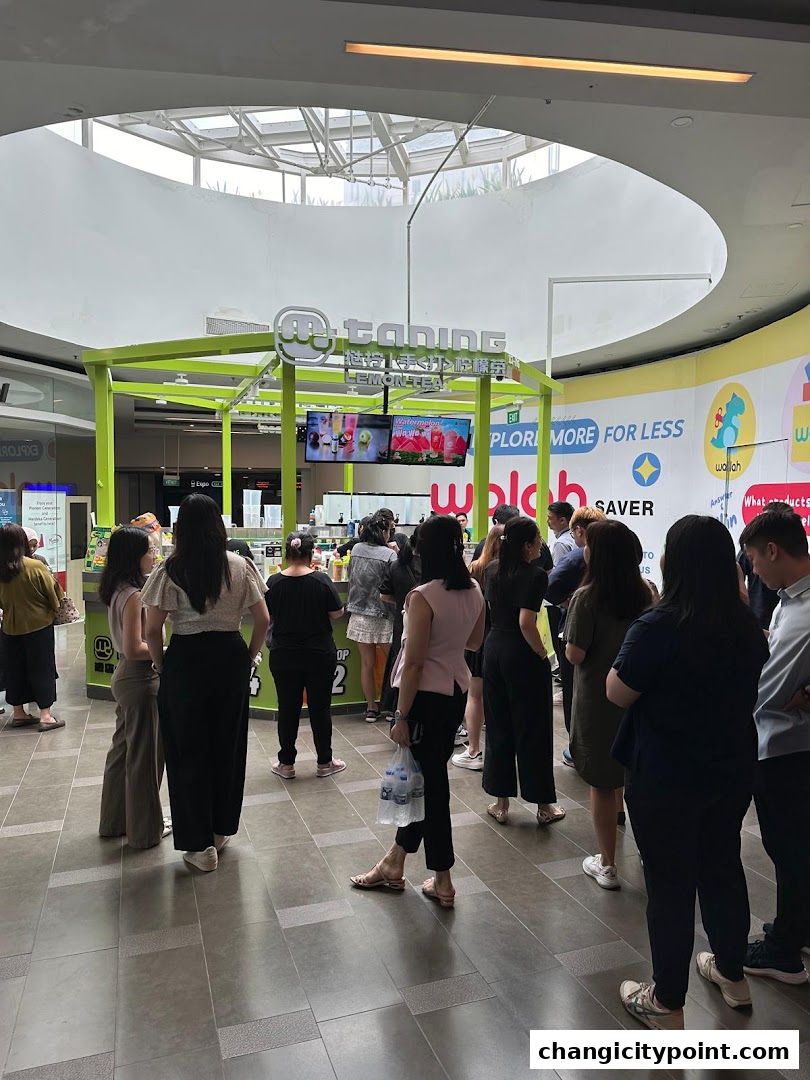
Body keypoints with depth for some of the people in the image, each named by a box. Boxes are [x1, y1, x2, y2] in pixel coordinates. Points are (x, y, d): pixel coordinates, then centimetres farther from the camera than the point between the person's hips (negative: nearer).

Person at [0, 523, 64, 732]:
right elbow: (53, 594, -8)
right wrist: (54, 609, 12)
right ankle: (45, 716, 3)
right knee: (42, 669, 3)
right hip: (38, 625, -4)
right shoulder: (35, 567, -17)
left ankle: (18, 712, 24)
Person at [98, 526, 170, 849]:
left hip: (124, 676, 10)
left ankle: (115, 820, 36)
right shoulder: (134, 595, -22)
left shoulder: (117, 590, 6)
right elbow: (133, 649, -25)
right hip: (141, 680, -10)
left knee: (123, 748, 21)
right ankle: (145, 828, 21)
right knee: (144, 755, 5)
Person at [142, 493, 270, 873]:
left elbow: (152, 631, -9)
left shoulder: (169, 570, -7)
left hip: (185, 660, -2)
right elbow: (263, 620, -1)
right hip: (231, 657, 3)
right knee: (228, 745, 17)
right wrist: (249, 656, 12)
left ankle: (200, 843, 18)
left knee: (188, 751, 10)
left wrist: (161, 665, 6)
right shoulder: (240, 566, -1)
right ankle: (221, 829, 32)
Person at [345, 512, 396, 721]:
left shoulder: (356, 549, 3)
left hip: (359, 615, 5)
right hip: (382, 616, -4)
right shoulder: (389, 554, -12)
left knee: (367, 663, 12)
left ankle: (371, 708, 19)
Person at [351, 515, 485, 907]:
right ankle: (394, 863, 34)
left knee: (428, 782, 6)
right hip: (457, 690, 8)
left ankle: (443, 881, 20)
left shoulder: (423, 596, -20)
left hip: (425, 696, -8)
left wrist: (402, 716, -12)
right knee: (427, 777, 17)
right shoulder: (474, 592, 1)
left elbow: (414, 663, -19)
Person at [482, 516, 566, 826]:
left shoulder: (492, 569, 4)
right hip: (522, 656, -6)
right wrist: (543, 654, -12)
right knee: (533, 731, 6)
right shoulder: (535, 575, -17)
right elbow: (526, 622, -26)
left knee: (498, 728, 14)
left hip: (494, 650, 6)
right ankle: (544, 805, 19)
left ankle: (501, 803, 23)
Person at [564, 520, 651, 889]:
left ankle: (607, 866, 22)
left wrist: (571, 644, 0)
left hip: (596, 703, -5)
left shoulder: (587, 597, -19)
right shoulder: (645, 594, -4)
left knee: (601, 785, 10)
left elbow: (574, 655, -19)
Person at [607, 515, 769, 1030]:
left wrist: (629, 652, -2)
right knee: (723, 867, 23)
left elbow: (618, 693, -14)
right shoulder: (747, 627, -3)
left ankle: (667, 1003, 25)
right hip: (732, 770, 6)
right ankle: (732, 972, 44)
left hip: (666, 777, -6)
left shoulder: (658, 626, -24)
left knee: (670, 883, 8)